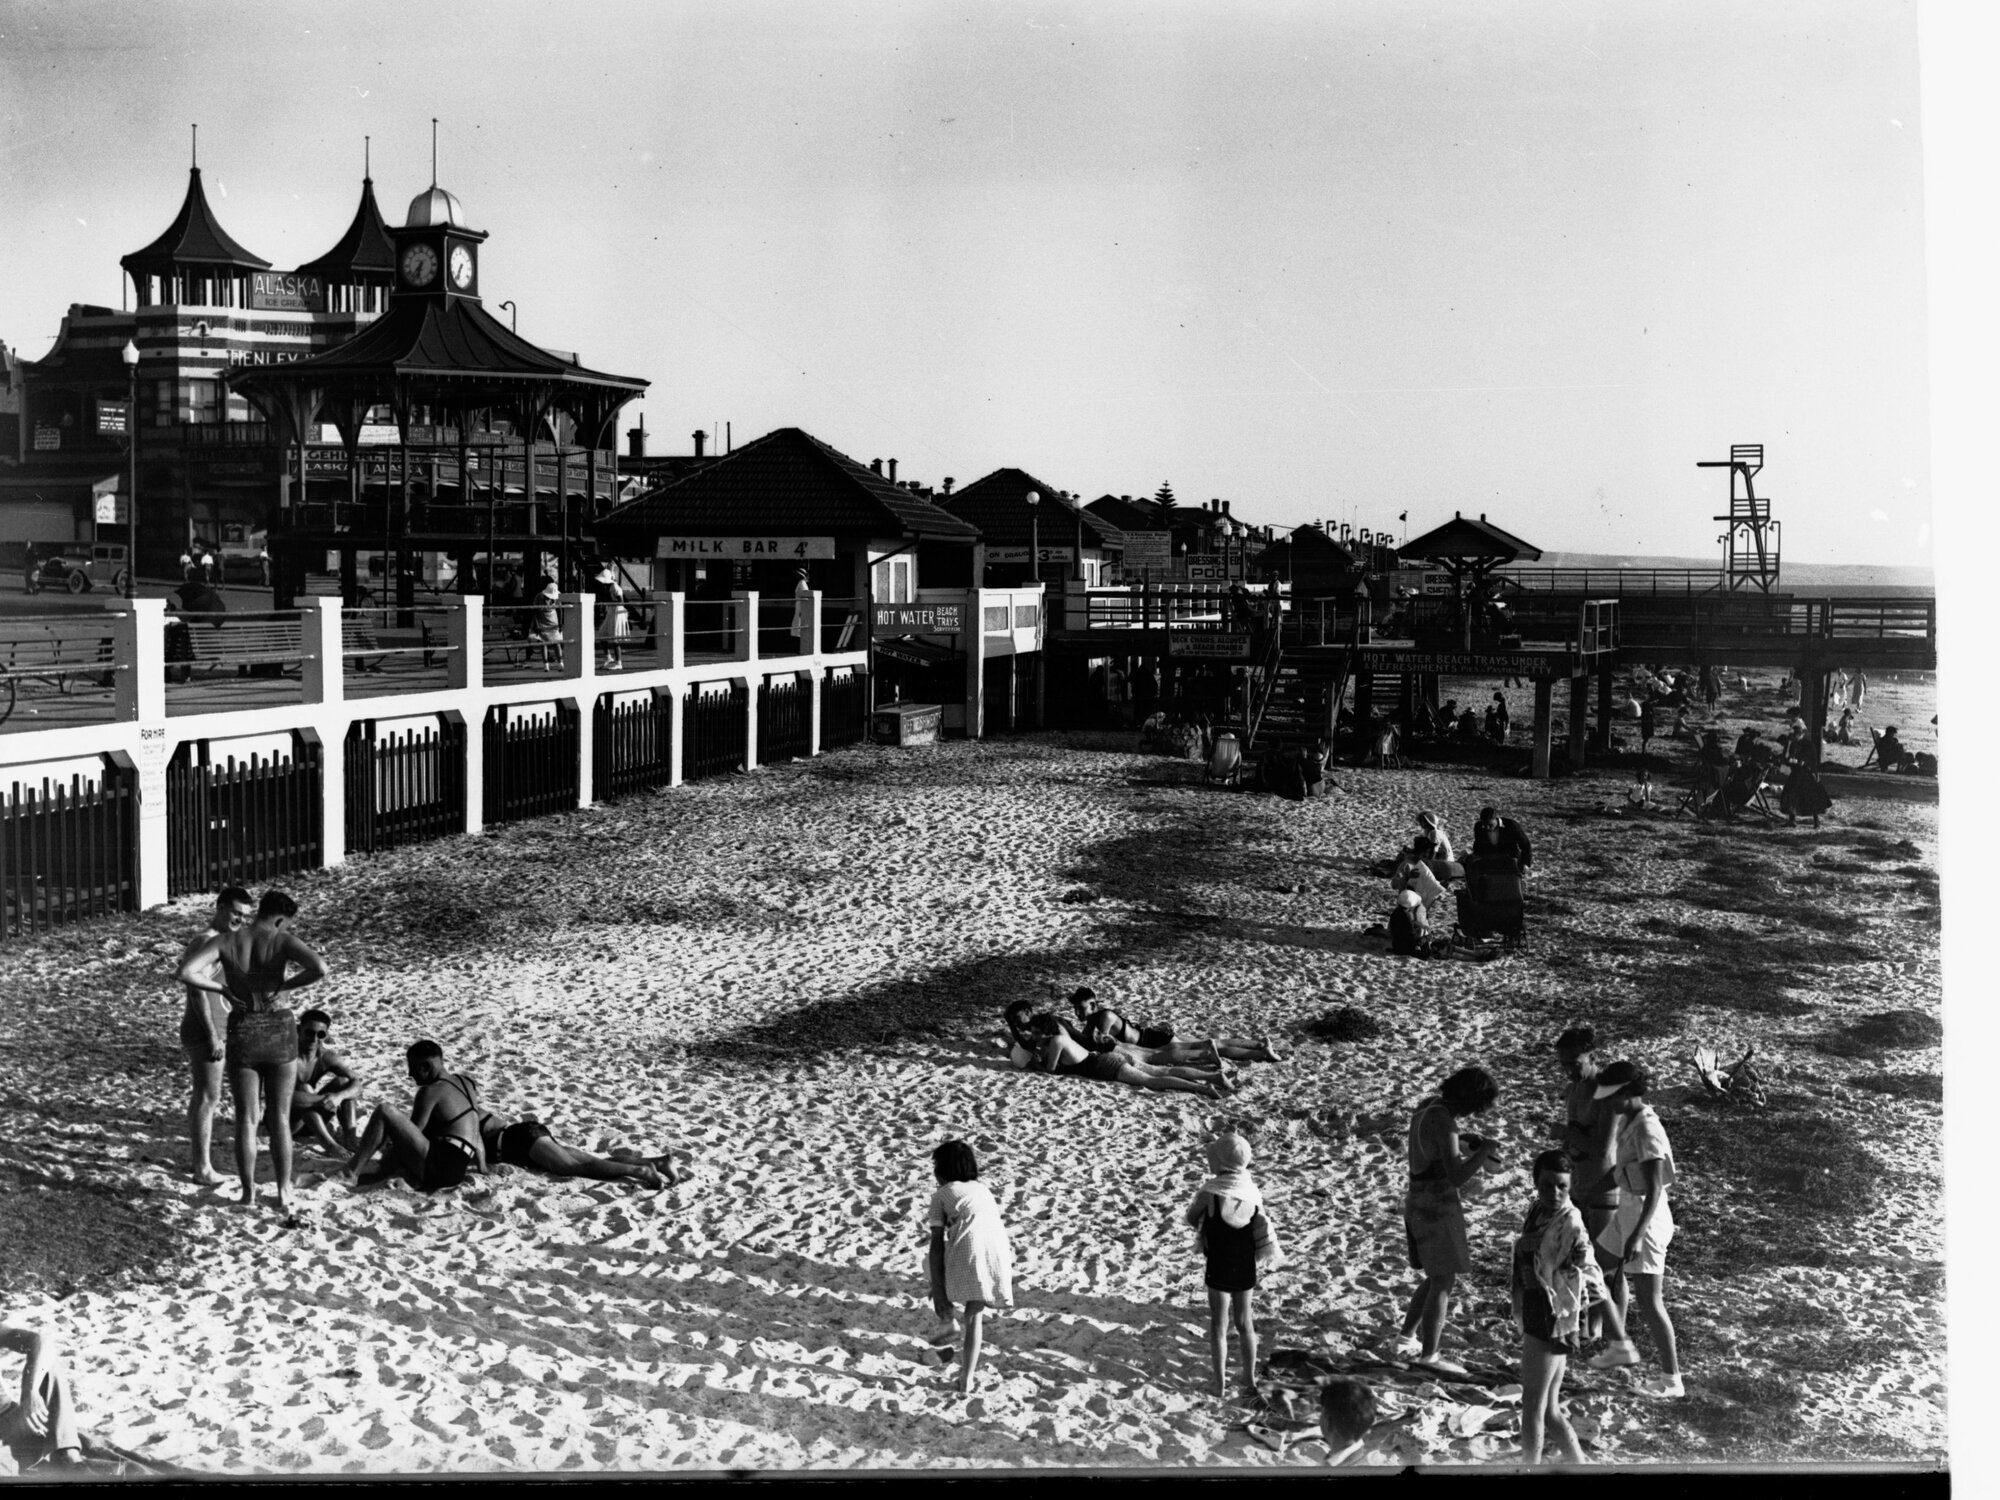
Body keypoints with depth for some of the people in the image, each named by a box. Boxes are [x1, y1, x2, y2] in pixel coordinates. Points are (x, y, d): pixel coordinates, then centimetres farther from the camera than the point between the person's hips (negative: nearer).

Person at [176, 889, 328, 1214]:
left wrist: (223, 989, -6)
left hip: (242, 1033, 1)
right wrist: (284, 985, -11)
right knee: (279, 1117, 12)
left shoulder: (225, 941, -6)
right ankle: (283, 1193, 10)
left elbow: (185, 972, -20)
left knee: (246, 1118, 15)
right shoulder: (283, 941, -11)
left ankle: (248, 1193, 21)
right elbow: (320, 969, -28)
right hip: (279, 1031, -1)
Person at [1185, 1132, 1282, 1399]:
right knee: (1245, 1322, 18)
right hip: (1247, 1267, 4)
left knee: (1219, 1324, 10)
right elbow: (1263, 1234, 0)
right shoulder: (1252, 1192, -5)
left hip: (1219, 1268, -4)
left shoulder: (1210, 1192, -17)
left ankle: (1221, 1384, 15)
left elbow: (1191, 1219, -2)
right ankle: (1250, 1379, 28)